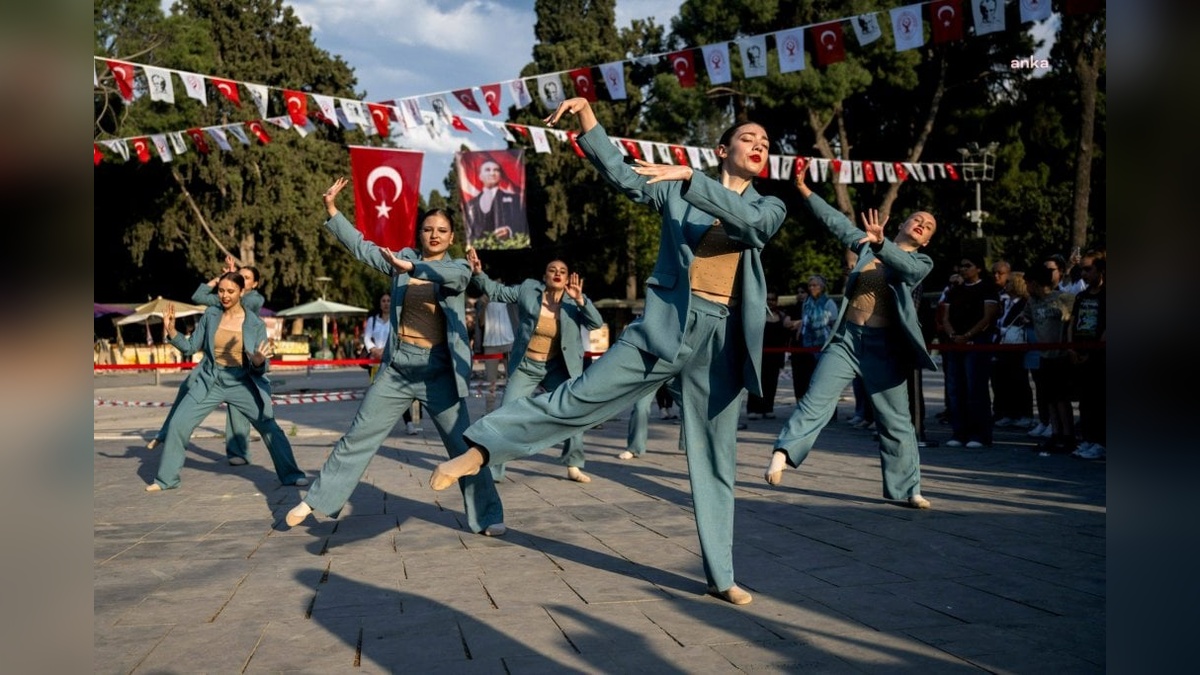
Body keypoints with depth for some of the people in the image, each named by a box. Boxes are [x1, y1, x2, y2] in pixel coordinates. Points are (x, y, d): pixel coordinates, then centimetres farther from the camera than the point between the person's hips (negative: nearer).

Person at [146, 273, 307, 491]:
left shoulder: (255, 324, -8)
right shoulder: (210, 315, -2)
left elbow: (260, 367, -8)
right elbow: (190, 347, 3)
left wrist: (259, 360, -32)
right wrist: (171, 330, -12)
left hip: (242, 383, -2)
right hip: (210, 381, 2)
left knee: (270, 428, -6)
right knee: (177, 424, -3)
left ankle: (290, 475, 10)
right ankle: (166, 479, 14)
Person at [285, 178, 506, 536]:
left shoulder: (459, 267, 1)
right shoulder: (403, 258, 8)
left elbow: (454, 277, -23)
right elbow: (361, 246, 7)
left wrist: (413, 268, -38)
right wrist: (331, 208, -2)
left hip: (438, 372, -2)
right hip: (396, 367, 2)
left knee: (464, 445, -1)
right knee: (358, 437, 9)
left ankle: (487, 516, 9)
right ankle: (316, 500, 21)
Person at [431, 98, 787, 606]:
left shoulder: (770, 207, 14)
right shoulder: (677, 190, 10)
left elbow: (749, 223, -9)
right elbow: (621, 175, 0)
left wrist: (690, 178, -18)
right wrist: (586, 117, -14)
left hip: (725, 341, 2)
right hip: (669, 325, -2)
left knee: (715, 460, 8)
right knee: (580, 397, -12)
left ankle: (721, 576, 17)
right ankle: (481, 449, -3)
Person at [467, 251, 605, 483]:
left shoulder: (574, 301, -3)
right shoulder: (528, 288, -2)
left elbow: (596, 323, -14)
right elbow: (497, 291, 5)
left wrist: (580, 300, -28)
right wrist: (478, 273, -9)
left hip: (559, 367, 0)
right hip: (526, 366, 0)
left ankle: (574, 467, 10)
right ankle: (493, 469, 7)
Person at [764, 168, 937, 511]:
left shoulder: (921, 262, 4)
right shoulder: (870, 243, 11)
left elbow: (904, 266, -19)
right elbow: (836, 221, 9)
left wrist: (880, 245, -40)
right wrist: (804, 189, 1)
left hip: (884, 348, -1)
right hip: (845, 339, 1)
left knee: (896, 422, 6)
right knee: (816, 400, -13)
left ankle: (905, 489, 16)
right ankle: (783, 453, -22)